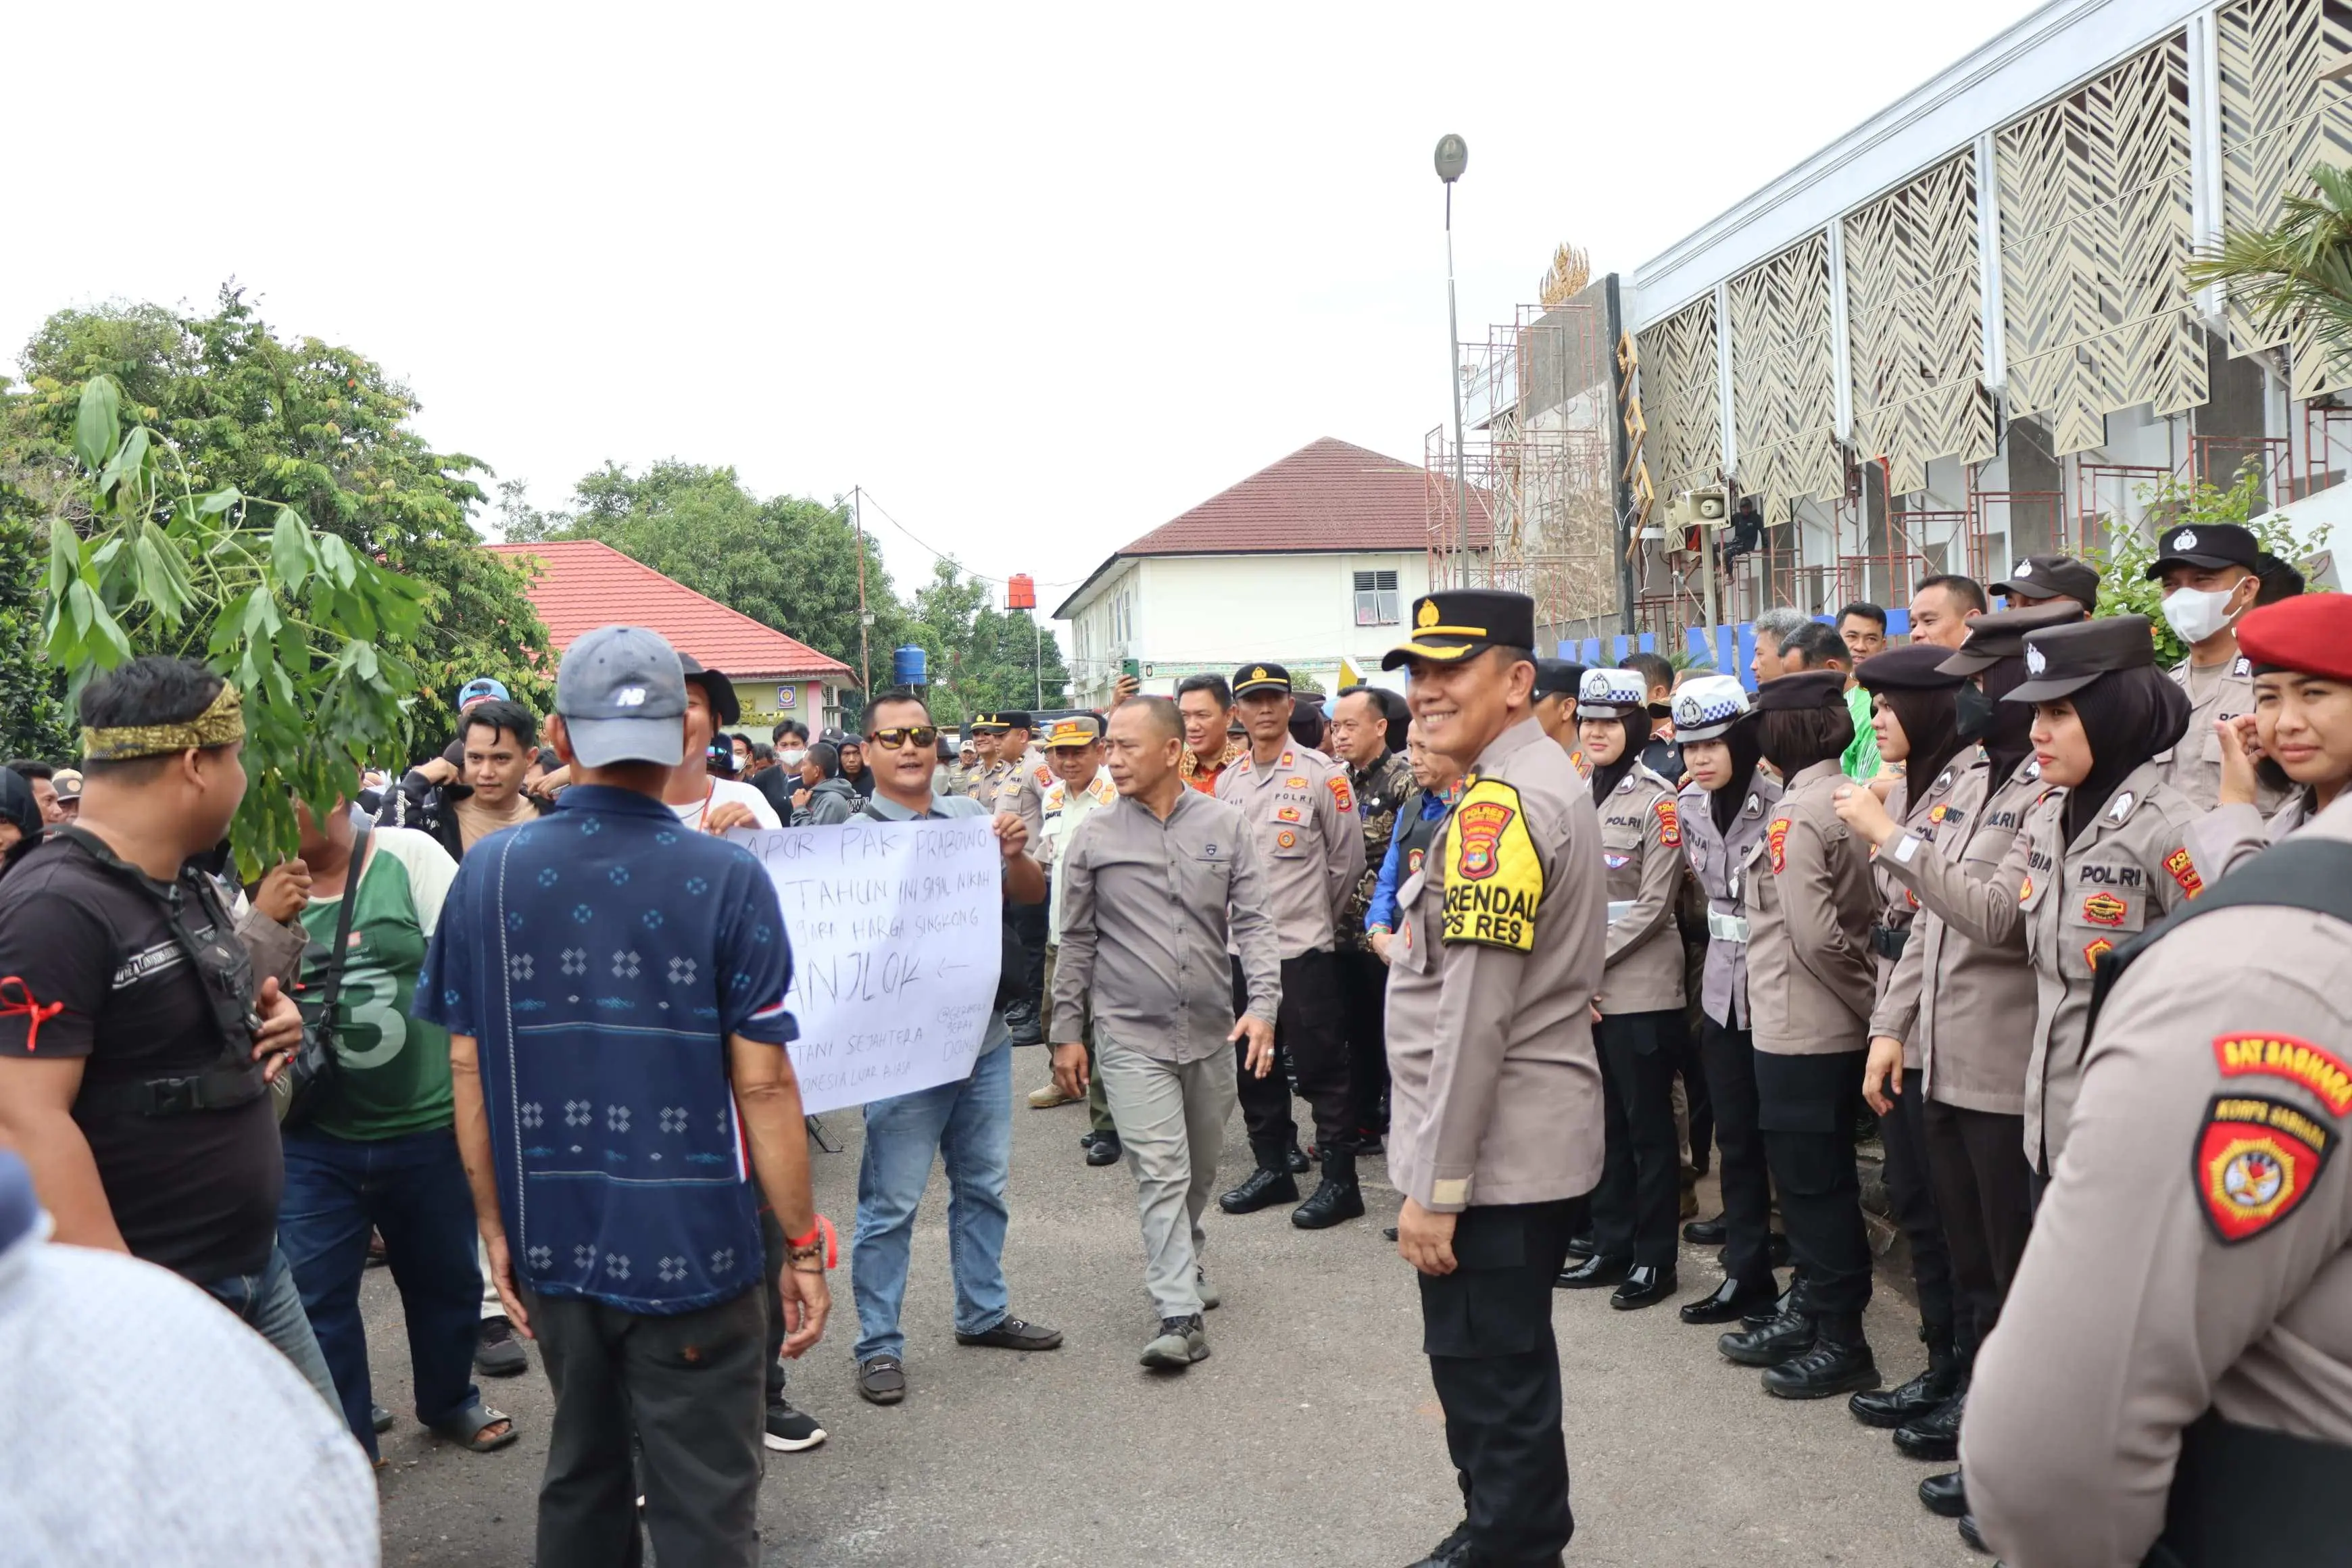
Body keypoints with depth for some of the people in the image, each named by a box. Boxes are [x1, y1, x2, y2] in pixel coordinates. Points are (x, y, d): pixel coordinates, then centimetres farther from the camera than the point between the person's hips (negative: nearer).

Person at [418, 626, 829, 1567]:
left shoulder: (487, 876, -3)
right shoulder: (726, 880, -13)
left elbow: (467, 1073, 1)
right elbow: (763, 1085, -13)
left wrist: (495, 1226, 12)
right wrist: (803, 1246, -4)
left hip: (552, 1244, 4)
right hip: (689, 1244, -4)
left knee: (580, 1474, 22)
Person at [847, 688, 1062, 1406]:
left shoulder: (971, 814, 6)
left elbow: (1032, 895, 6)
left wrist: (1016, 854, -14)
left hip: (984, 1036, 5)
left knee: (983, 1185, 18)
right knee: (891, 1204, 2)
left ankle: (982, 1313, 34)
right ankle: (878, 1346, 15)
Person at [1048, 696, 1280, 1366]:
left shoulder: (1224, 824, -1)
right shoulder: (1093, 836, -3)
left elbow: (1253, 921, -1)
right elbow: (1076, 941, 3)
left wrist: (1262, 1004, -14)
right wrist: (1066, 1033, 3)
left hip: (1211, 1033, 3)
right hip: (1131, 1034, -2)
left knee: (1201, 1169, 17)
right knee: (1161, 1172, -9)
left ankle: (1183, 1265, 41)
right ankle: (1180, 1316, -5)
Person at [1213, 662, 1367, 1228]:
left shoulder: (1321, 774, -7)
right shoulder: (1226, 782, 8)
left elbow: (1347, 860, -1)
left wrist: (1317, 919, 7)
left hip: (1304, 947, -5)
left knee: (1319, 1065, 0)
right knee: (1252, 1063, 13)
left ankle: (1339, 1181, 10)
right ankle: (1273, 1168, 27)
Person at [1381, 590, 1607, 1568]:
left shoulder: (1497, 806, -20)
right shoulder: (1548, 782, 12)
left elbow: (1475, 1016, -24)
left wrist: (1434, 1186, -20)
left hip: (1492, 1155, -11)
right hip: (1535, 1143, 11)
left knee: (1489, 1378, 3)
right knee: (1507, 1363, 22)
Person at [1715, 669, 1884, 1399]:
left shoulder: (1795, 812, -17)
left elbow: (1816, 935, -22)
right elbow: (1866, 914, 9)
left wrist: (1868, 996, -10)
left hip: (1802, 1031, -9)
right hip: (1838, 1029, 9)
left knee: (1814, 1184, 1)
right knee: (1816, 1180, 17)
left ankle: (1842, 1341, 10)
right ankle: (1808, 1314, 29)